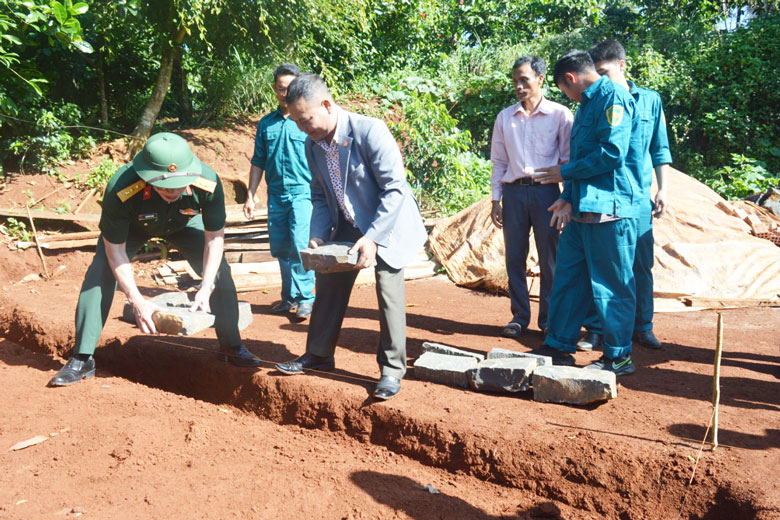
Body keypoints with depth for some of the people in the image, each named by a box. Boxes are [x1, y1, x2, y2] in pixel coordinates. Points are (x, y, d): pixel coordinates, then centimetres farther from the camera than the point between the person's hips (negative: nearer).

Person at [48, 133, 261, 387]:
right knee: (100, 273, -19)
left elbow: (214, 237, -24)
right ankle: (82, 359, -9)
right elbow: (114, 248, -30)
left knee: (219, 271, -8)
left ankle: (232, 347, 9)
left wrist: (205, 288, -29)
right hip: (133, 226, -1)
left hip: (183, 224, 2)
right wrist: (136, 300, -35)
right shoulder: (120, 190, -43)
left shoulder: (209, 183, -39)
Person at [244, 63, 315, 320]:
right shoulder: (266, 123, 11)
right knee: (281, 249, 9)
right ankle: (290, 298, 22)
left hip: (303, 192, -5)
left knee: (300, 245, -16)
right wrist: (251, 196, 12)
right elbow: (258, 163, 16)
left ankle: (306, 298, -2)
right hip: (276, 195, 5)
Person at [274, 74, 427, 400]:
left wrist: (372, 237, -31)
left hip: (387, 224, -6)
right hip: (347, 226, 7)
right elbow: (320, 195, 5)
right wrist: (318, 235, -10)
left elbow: (395, 189, -26)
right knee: (328, 284, 9)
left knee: (389, 291, -9)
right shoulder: (313, 144, -6)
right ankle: (319, 355, 26)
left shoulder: (370, 131, -27)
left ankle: (392, 370, 3)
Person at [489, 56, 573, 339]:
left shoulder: (560, 115, 1)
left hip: (546, 191, -3)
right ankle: (519, 316, 15)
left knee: (550, 258, 1)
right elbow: (498, 161, 13)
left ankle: (549, 319, 13)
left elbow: (569, 159, 2)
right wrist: (496, 199, 7)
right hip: (514, 191, 3)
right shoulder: (504, 117, 10)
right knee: (515, 257, 4)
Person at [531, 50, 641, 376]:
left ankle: (619, 357, 11)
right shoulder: (586, 105, 19)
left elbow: (612, 154, -19)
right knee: (567, 278, 12)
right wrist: (568, 198, 9)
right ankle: (559, 347, 22)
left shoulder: (613, 97, -10)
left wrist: (566, 172, -8)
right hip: (582, 208, 9)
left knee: (612, 285, 0)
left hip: (608, 207, -9)